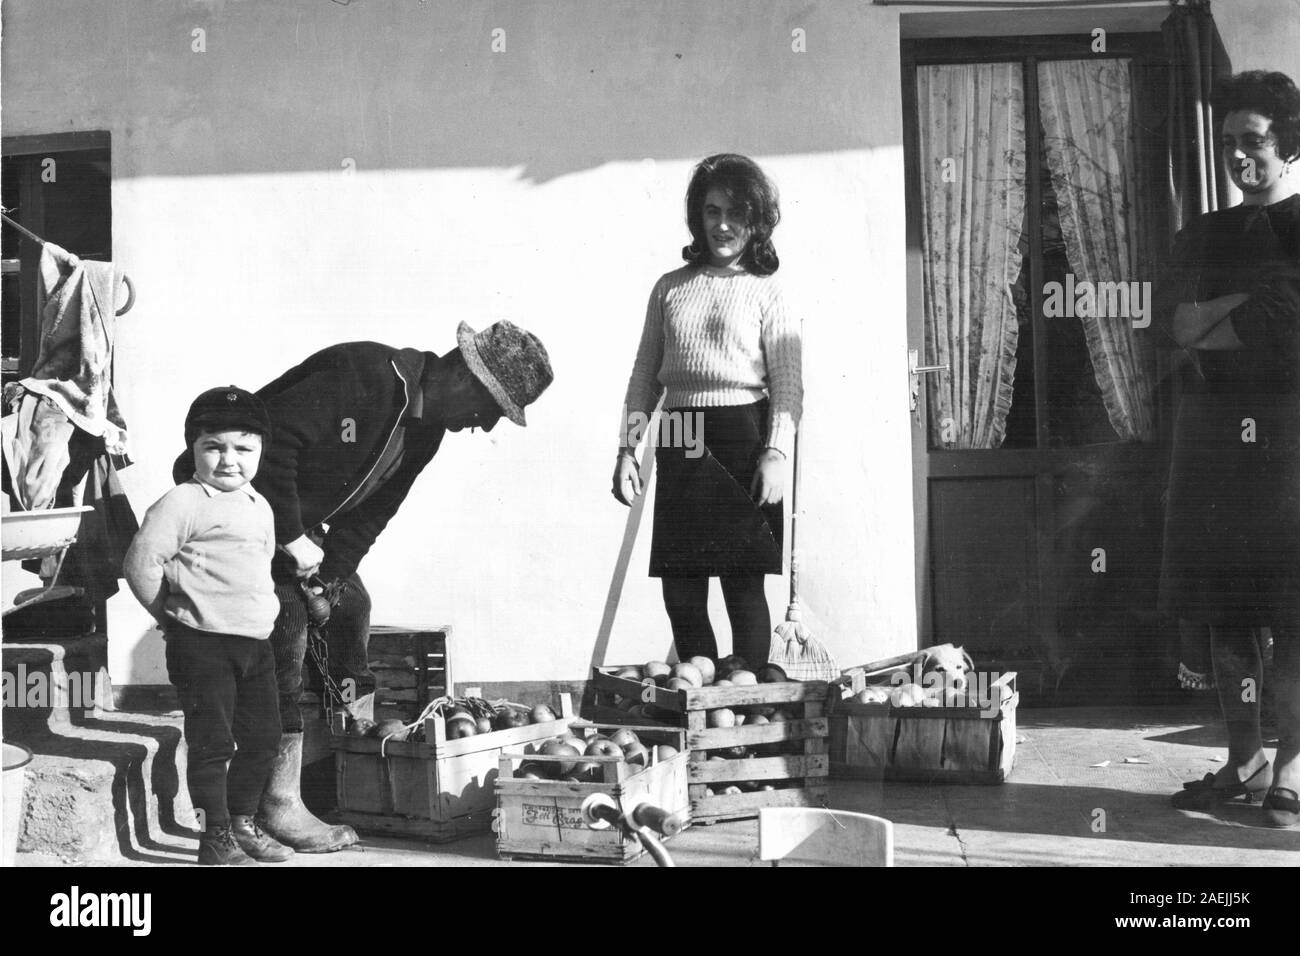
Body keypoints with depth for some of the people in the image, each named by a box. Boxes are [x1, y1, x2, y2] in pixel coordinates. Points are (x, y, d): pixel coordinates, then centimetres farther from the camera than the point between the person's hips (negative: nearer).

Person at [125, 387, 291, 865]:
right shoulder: (183, 503, -11)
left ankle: (243, 823, 28)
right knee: (213, 742, -4)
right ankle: (215, 839, 5)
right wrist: (172, 613, -5)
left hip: (256, 642, 8)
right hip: (203, 644, -8)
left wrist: (265, 610, 14)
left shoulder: (260, 507, 14)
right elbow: (141, 562, -14)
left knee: (263, 736, 13)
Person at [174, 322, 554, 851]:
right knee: (285, 628, -15)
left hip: (299, 521, 10)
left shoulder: (425, 429, 1)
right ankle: (280, 807, -11)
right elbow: (272, 440, -33)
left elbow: (370, 512, 5)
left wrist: (329, 575, -6)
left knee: (350, 605, 8)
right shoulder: (359, 372, -29)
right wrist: (292, 539, -27)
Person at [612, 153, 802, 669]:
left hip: (742, 437, -4)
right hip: (679, 444, 4)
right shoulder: (670, 288, 14)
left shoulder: (765, 292, 4)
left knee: (743, 586, -3)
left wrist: (777, 453, -14)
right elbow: (645, 375, 16)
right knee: (680, 592, 4)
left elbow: (788, 383, -2)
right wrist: (627, 448, 8)